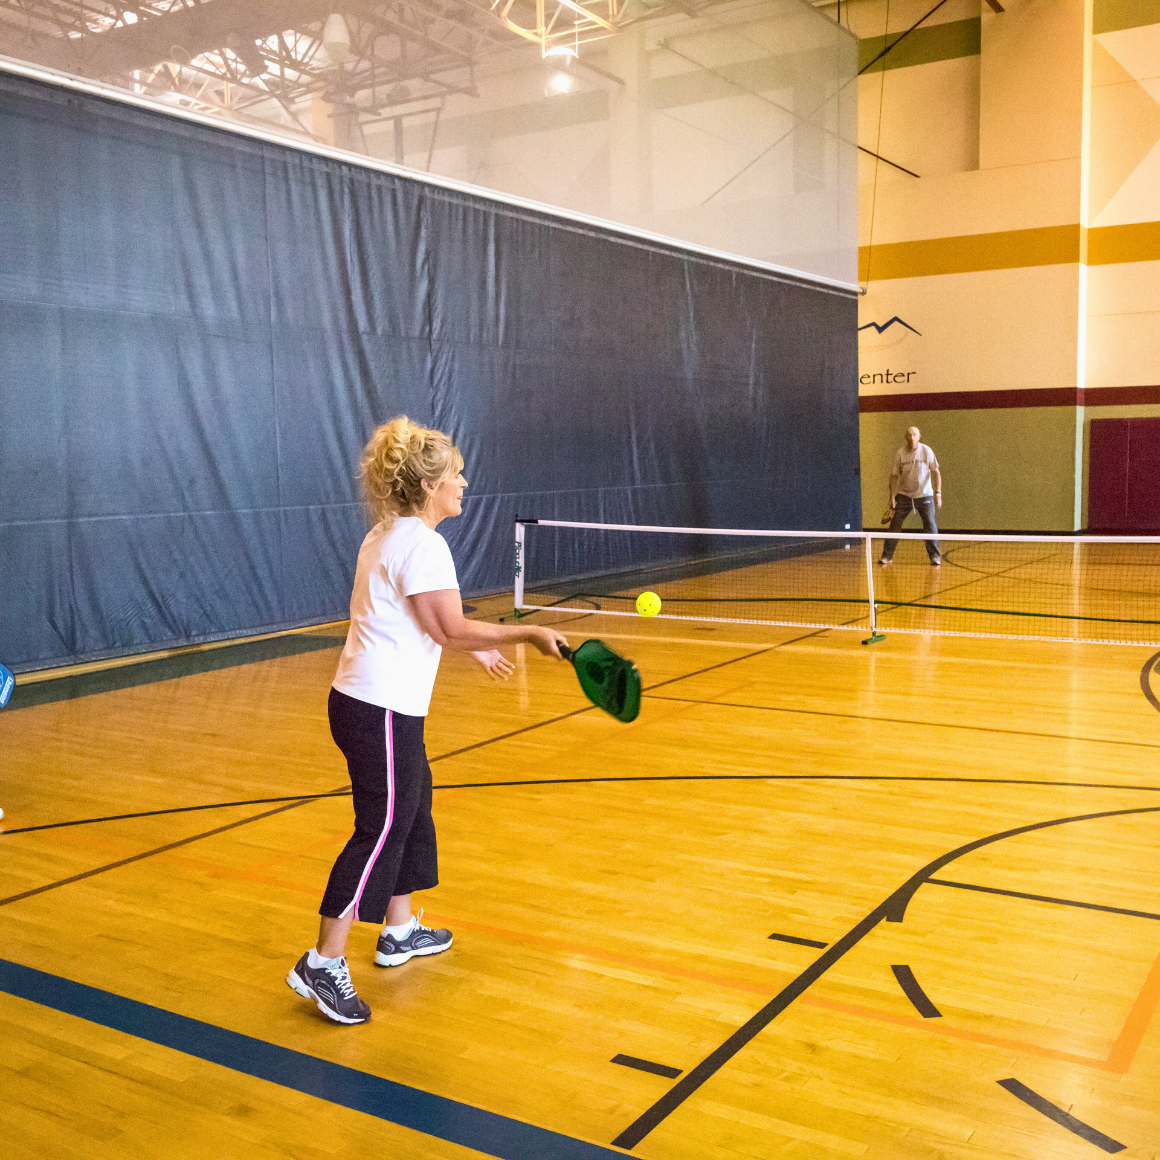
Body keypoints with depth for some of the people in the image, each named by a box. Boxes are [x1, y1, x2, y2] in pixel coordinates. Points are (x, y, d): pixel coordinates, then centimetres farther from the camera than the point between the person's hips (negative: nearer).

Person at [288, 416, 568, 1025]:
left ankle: (400, 930, 34)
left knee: (410, 810, 20)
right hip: (382, 710, -10)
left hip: (372, 701, 10)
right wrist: (528, 633, -12)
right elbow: (454, 629, -20)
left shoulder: (389, 535, 13)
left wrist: (473, 648, 26)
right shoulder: (421, 544, -18)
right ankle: (323, 964, 2)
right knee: (381, 828, -4)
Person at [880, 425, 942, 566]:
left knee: (930, 525, -5)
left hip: (924, 496, -1)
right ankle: (887, 555, 8)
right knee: (894, 525, -1)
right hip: (904, 495, 1)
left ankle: (935, 556, 7)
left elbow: (936, 473, -4)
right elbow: (894, 475, 2)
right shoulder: (900, 453, -3)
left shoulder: (926, 451, -6)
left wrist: (938, 493, -13)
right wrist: (892, 496, -3)